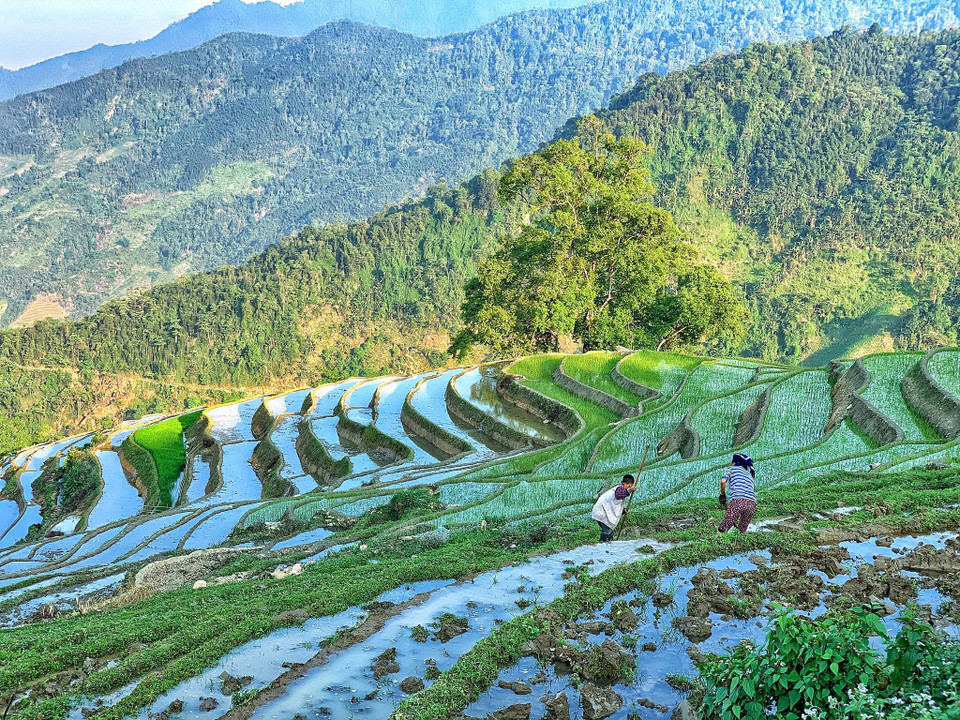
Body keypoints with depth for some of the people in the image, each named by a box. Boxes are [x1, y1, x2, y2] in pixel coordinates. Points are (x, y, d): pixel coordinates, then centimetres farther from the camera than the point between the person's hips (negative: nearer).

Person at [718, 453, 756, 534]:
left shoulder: (731, 469, 21)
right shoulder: (749, 475, 35)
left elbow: (723, 481, 1)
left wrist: (722, 495, 19)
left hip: (738, 501, -5)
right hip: (752, 503, 5)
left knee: (721, 531, -8)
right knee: (741, 532, 17)